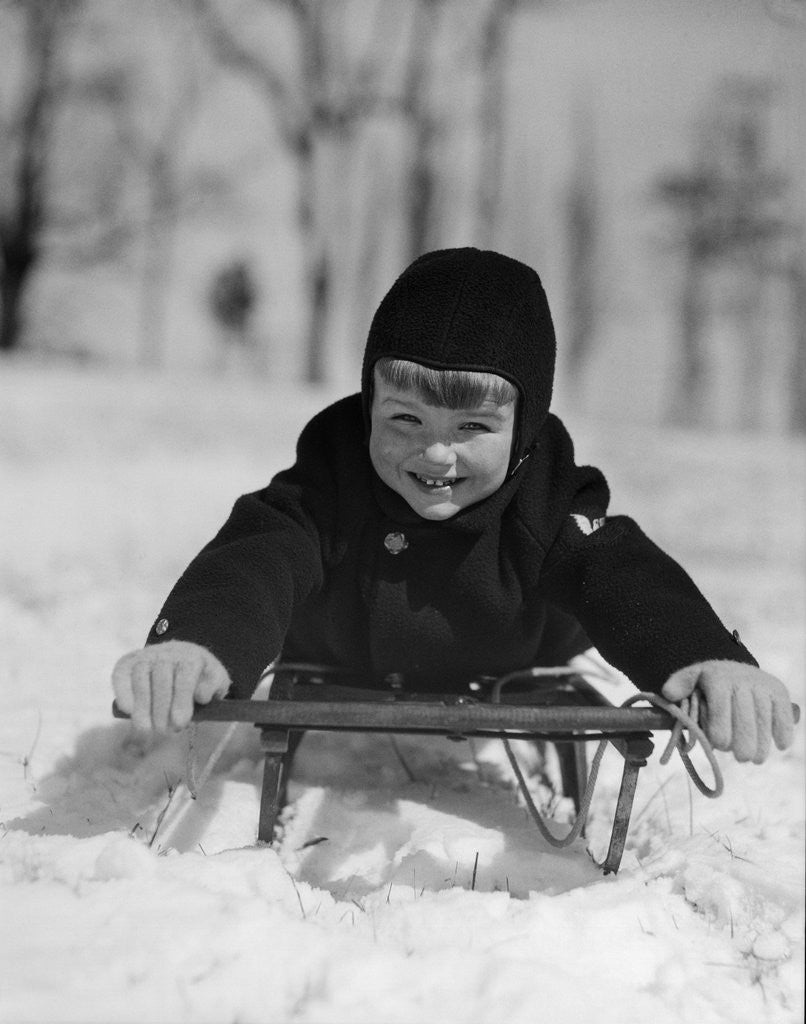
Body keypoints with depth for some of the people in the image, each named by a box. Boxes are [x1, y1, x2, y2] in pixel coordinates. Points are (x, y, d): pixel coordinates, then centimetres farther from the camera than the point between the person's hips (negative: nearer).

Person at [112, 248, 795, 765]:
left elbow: (624, 576, -50)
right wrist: (196, 642, -79)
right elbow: (256, 561, -53)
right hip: (333, 678, 0)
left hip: (507, 682, 0)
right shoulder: (328, 484, -37)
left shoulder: (548, 502, -35)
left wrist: (711, 659, -74)